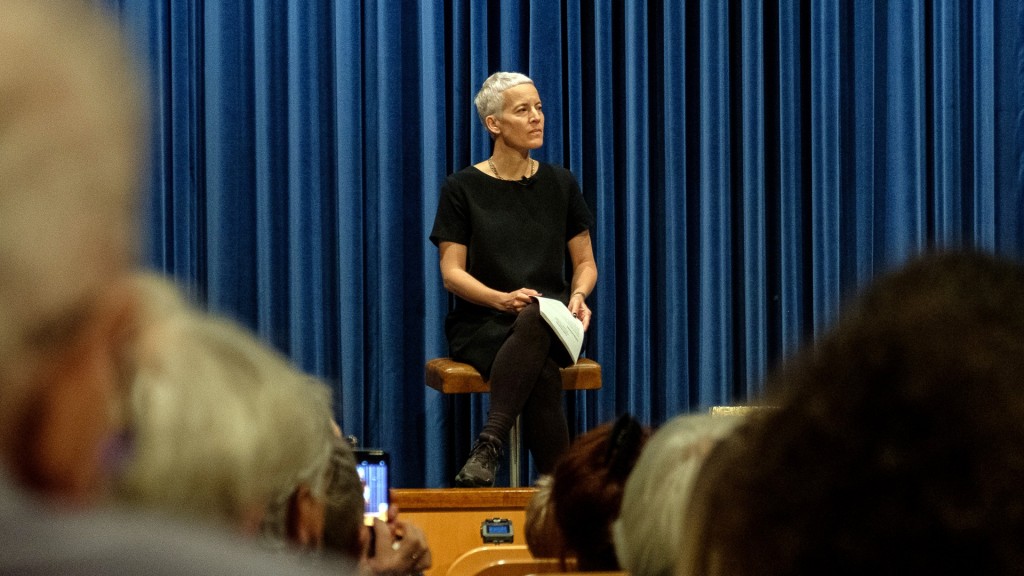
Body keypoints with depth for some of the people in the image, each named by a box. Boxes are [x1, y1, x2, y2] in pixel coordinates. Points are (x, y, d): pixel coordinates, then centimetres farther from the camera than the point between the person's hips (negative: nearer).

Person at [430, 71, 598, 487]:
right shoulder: (463, 188, 3)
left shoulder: (559, 184, 11)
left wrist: (578, 295, -9)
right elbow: (452, 273, -1)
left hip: (547, 320, 2)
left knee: (535, 318, -40)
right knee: (541, 374, -38)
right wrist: (501, 299, -20)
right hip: (481, 324, -1)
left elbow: (585, 264, 15)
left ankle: (489, 445, -45)